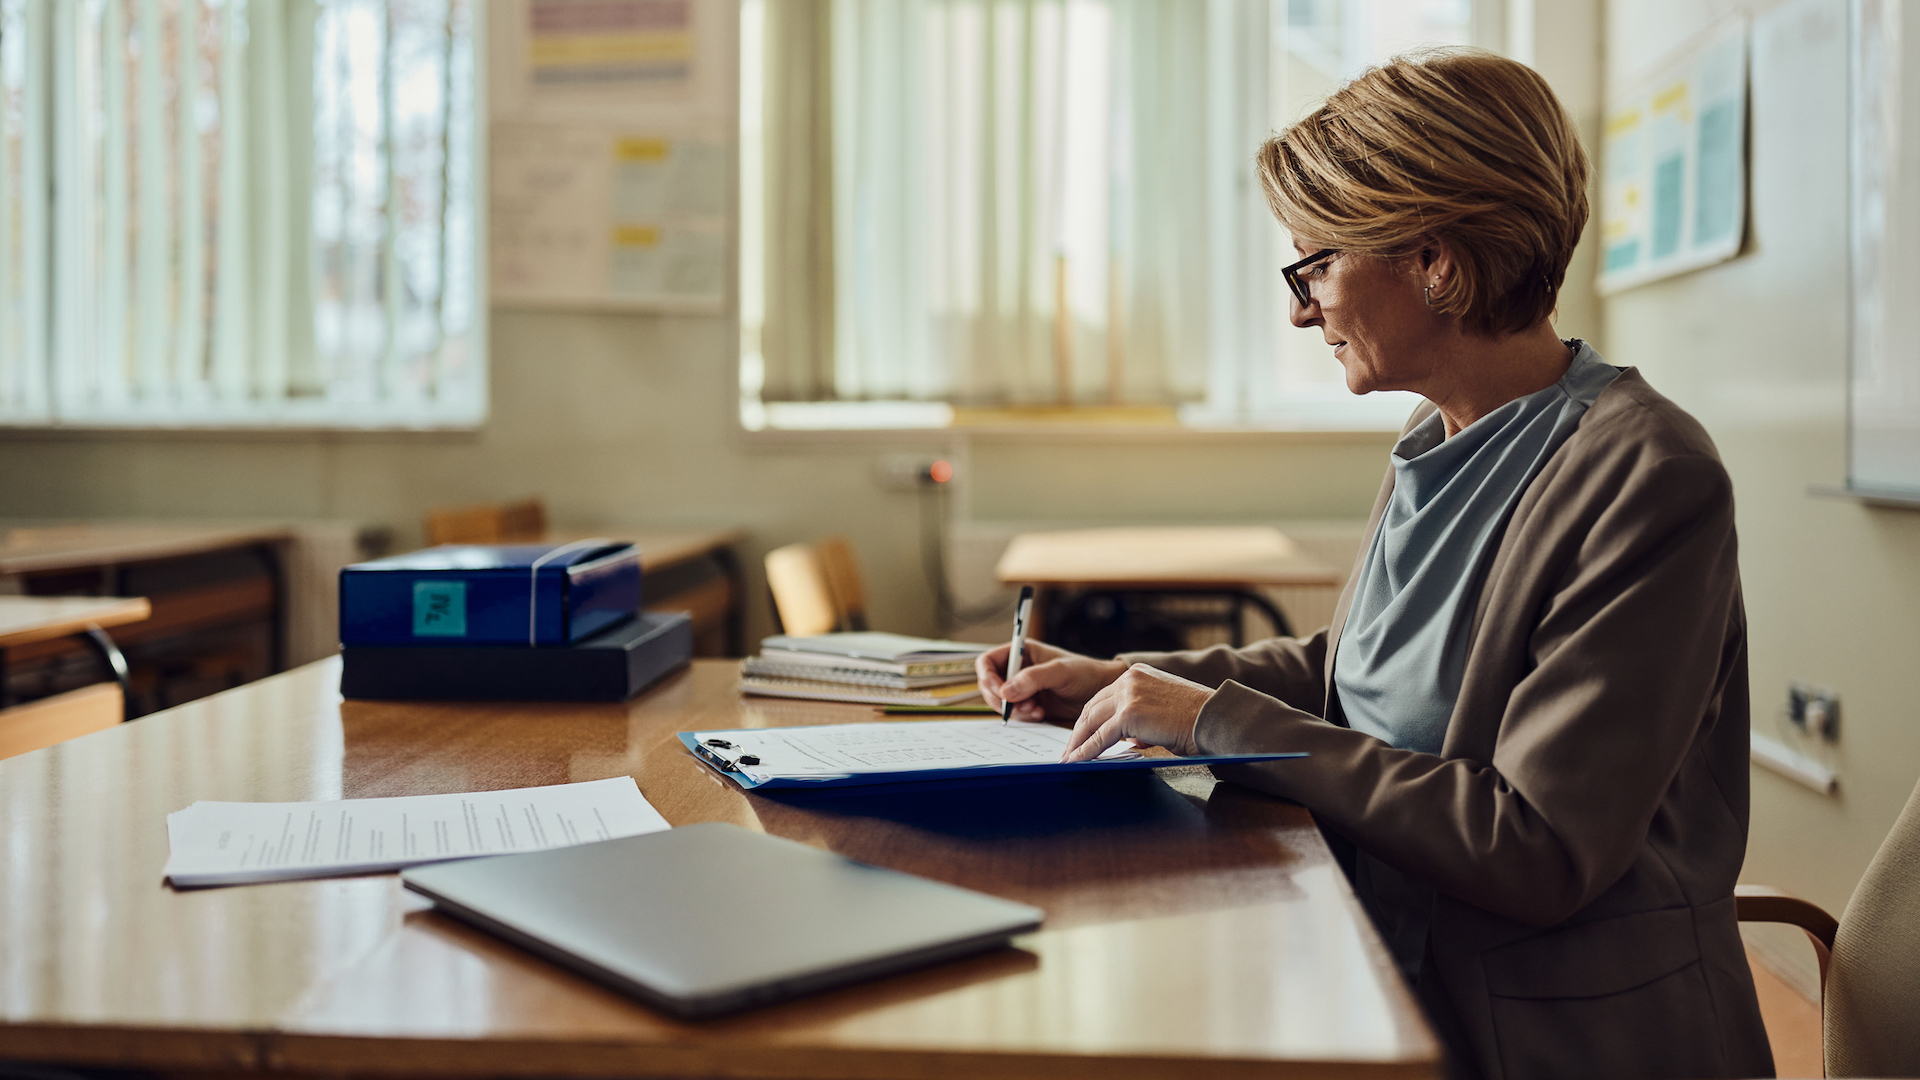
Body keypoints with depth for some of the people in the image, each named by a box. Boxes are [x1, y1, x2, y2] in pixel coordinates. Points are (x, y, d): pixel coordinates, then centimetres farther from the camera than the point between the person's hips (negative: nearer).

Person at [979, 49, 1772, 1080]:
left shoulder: (1647, 477, -20)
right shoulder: (1436, 448, 7)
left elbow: (1536, 851, -23)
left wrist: (1219, 718, -19)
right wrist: (1119, 678, 10)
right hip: (1397, 976, 7)